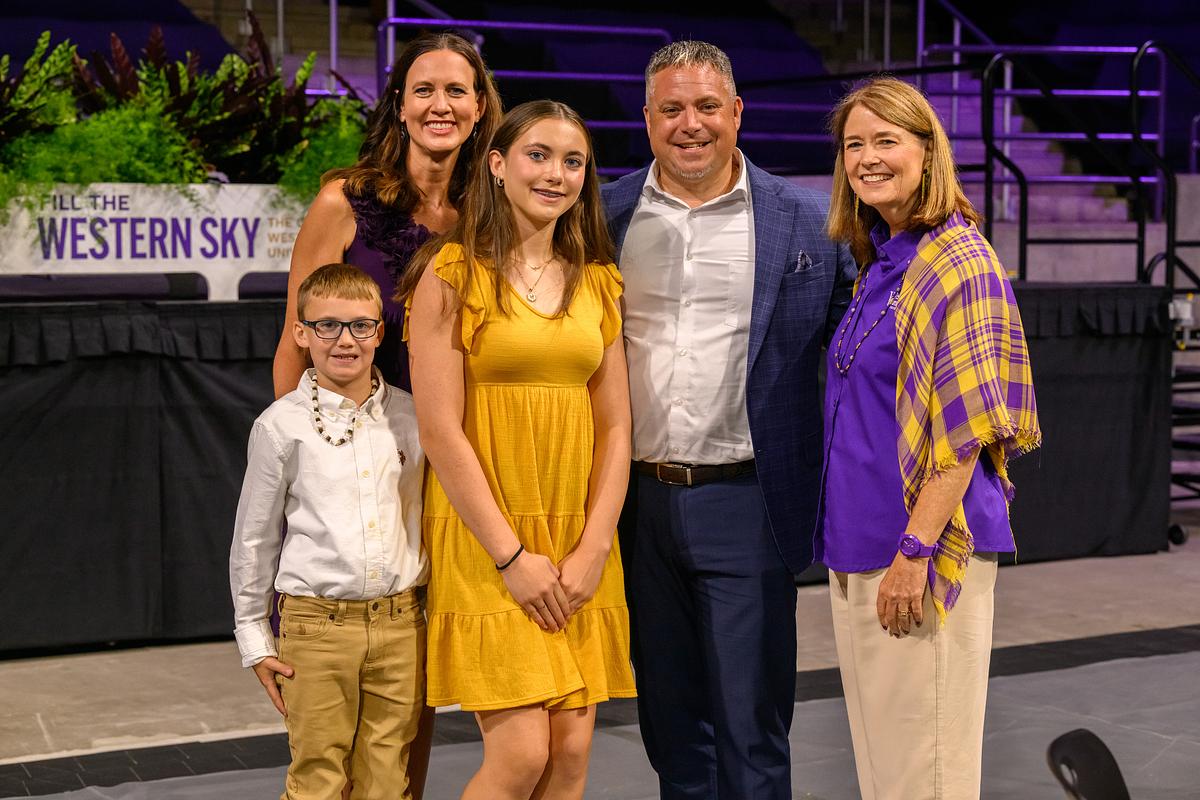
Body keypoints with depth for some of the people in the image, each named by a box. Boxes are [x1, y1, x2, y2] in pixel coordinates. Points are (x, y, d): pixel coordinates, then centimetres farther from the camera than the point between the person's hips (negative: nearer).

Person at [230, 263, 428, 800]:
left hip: (400, 625, 3)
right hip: (317, 626, -2)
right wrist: (254, 639, 6)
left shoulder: (411, 416, 5)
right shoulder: (282, 426, -2)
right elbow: (253, 538, 5)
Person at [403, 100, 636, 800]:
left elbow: (615, 427, 8)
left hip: (580, 544, 5)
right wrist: (511, 557, -13)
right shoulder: (452, 275, -4)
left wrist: (593, 550, -4)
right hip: (487, 542, -5)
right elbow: (441, 433, -10)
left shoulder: (598, 283, 11)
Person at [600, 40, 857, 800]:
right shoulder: (605, 213, 4)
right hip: (637, 501, 3)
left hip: (745, 503, -2)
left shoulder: (807, 220, -1)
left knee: (752, 728, 4)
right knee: (670, 722, 14)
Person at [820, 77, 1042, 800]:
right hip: (860, 544, 8)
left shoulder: (959, 260, -12)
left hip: (925, 546, -8)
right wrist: (859, 542, 18)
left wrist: (915, 550, -21)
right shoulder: (879, 263, 14)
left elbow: (968, 425, -17)